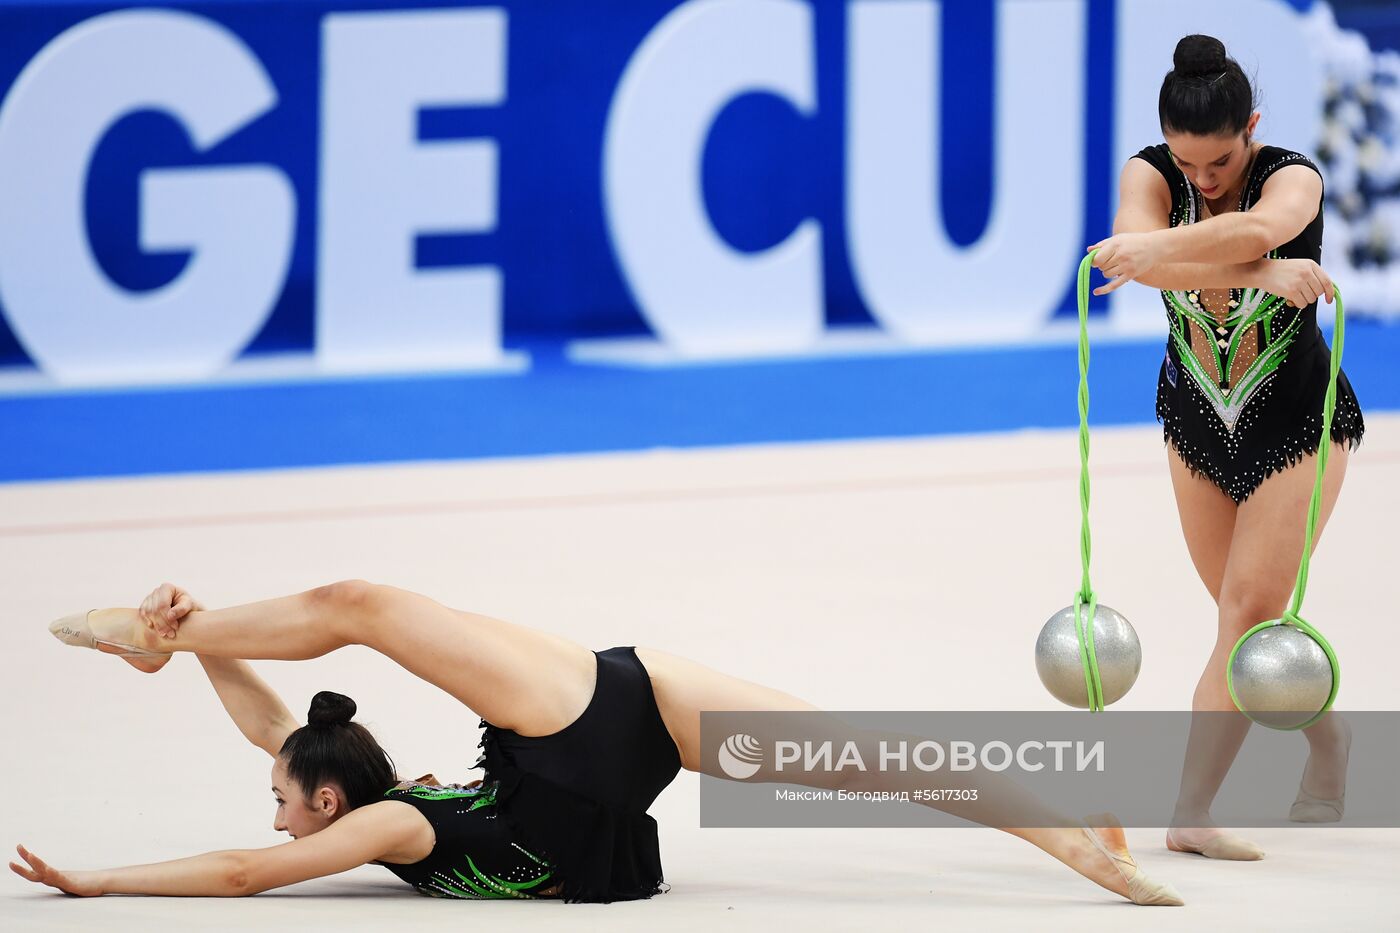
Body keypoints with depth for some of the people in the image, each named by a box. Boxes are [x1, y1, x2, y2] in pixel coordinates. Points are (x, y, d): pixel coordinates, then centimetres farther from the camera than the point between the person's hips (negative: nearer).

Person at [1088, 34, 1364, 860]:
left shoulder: (1293, 178, -22)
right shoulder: (1150, 175, -14)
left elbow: (1257, 230, -47)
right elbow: (1142, 253, -37)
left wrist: (1155, 248, -49)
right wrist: (1264, 274, -45)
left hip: (1298, 421, -4)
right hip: (1197, 421, 4)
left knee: (1251, 610, -13)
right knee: (1251, 618, 13)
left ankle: (1192, 814, -16)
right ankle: (1328, 740, 37)